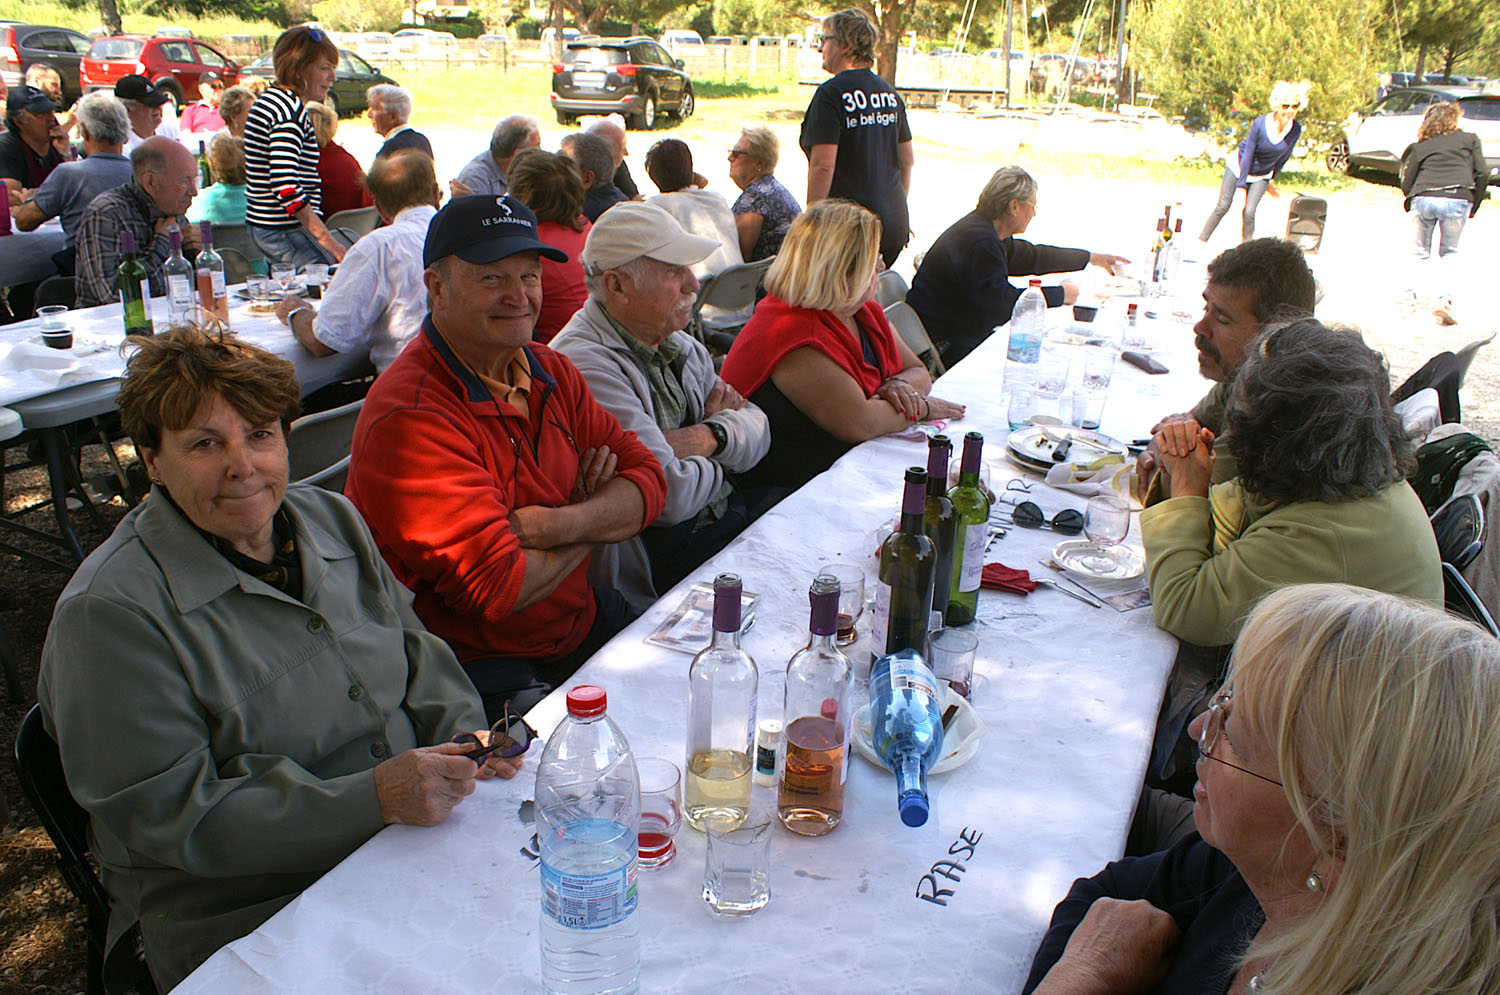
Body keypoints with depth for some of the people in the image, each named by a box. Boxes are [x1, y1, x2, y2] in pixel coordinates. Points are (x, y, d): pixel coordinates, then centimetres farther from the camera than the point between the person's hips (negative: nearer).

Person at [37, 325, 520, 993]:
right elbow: (170, 816, -17)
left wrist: (464, 734, -5)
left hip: (417, 834, 7)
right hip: (252, 913, -6)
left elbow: (414, 650, 16)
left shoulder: (332, 519, 7)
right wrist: (374, 797, -25)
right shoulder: (112, 610, -15)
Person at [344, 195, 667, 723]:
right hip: (485, 673, -8)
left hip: (585, 628, 8)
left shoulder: (548, 371, 8)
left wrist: (558, 525, -17)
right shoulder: (410, 417, -20)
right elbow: (497, 587, -24)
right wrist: (595, 524, -7)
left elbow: (645, 478, 3)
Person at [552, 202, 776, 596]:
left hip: (727, 508, 9)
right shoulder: (587, 365, -22)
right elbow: (670, 497, -26)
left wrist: (709, 437, -13)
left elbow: (758, 425, 9)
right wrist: (721, 464, -5)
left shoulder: (679, 345, 11)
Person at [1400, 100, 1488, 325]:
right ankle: (1445, 299, -4)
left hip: (1423, 199, 1)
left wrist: (1413, 201, 29)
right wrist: (1474, 205, 17)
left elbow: (1406, 183, 12)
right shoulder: (1470, 139, 17)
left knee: (1420, 253, 16)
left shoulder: (1419, 146, 18)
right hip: (1458, 199, -1)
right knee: (1449, 253, 15)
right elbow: (1482, 174, 8)